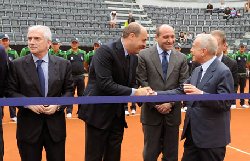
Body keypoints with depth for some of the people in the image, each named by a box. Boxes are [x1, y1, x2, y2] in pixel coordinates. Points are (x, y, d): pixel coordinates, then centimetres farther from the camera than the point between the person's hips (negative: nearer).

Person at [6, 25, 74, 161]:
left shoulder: (63, 64, 2)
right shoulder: (17, 65, -1)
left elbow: (69, 90, 5)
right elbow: (11, 92, -1)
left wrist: (57, 104, -12)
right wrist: (28, 102, -17)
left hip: (55, 125, 1)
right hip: (28, 125, -1)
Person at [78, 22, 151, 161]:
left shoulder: (134, 58, 7)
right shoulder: (106, 51, -17)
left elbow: (130, 85, 11)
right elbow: (105, 84, -25)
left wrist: (141, 92, -9)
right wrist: (134, 93, -24)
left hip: (118, 115, 7)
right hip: (98, 113, -7)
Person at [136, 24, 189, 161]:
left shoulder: (181, 58, 5)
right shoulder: (144, 55, -2)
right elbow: (142, 82, -6)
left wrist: (171, 102, -10)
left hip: (173, 112, 2)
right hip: (151, 111, -2)